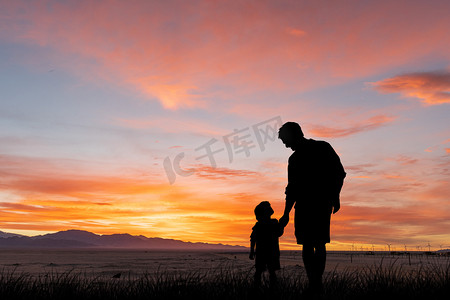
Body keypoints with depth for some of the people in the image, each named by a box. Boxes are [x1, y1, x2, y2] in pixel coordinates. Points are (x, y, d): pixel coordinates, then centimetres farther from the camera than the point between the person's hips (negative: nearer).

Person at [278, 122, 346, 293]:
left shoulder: (322, 148, 6)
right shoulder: (294, 158, 20)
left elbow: (339, 173, 3)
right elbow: (292, 188, 21)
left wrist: (335, 196, -7)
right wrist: (286, 214, 18)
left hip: (322, 203, -5)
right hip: (303, 205, 5)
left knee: (319, 243, -12)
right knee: (307, 245, -3)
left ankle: (317, 283, -11)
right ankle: (313, 285, -1)